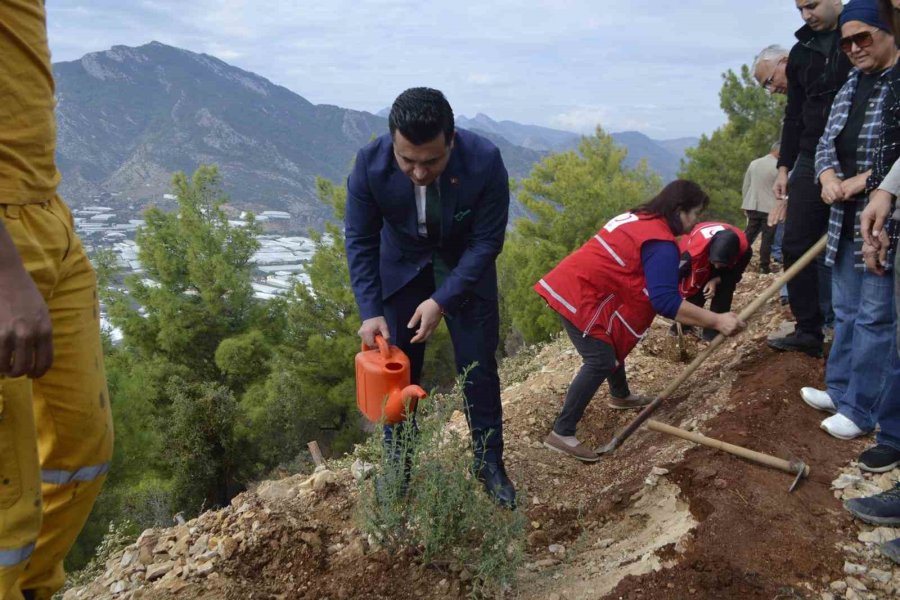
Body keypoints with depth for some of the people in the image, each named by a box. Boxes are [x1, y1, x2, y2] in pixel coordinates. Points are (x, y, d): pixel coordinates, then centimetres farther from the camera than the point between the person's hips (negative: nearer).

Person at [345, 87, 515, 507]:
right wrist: (370, 312, -23)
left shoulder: (485, 162, -32)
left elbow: (487, 241, -22)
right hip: (402, 267, 1)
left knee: (478, 368, 3)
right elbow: (360, 240, -15)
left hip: (466, 267, -1)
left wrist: (442, 300, -30)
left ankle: (489, 464, 23)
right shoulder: (370, 165, -28)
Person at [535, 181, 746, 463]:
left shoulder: (638, 218, 14)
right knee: (600, 361, -12)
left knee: (613, 343, 25)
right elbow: (665, 301, -25)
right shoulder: (661, 243, -16)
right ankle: (561, 433, -11)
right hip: (579, 295, -11)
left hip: (577, 284, 11)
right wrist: (716, 320, -22)